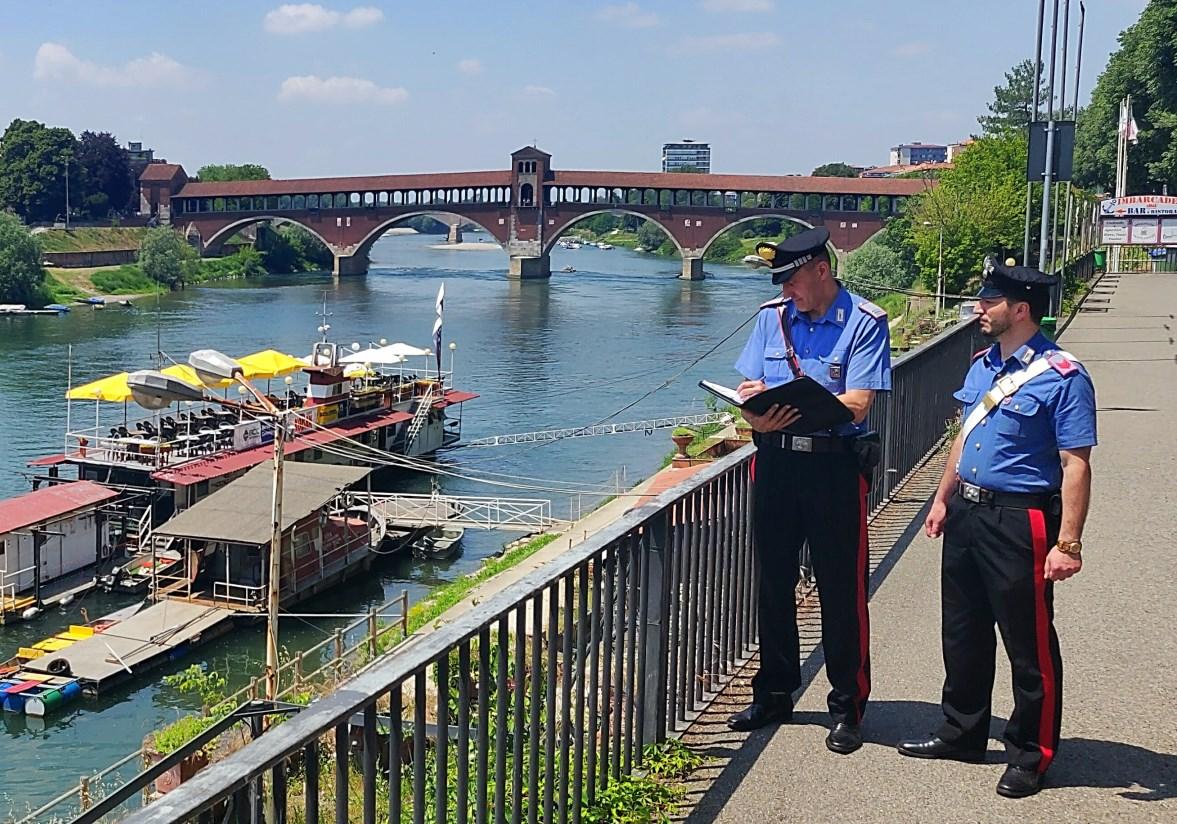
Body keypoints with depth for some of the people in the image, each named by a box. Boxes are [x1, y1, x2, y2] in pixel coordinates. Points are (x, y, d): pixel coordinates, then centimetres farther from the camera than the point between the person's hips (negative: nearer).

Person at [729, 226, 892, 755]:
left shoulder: (865, 323, -6)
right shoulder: (772, 316, 9)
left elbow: (857, 403, -16)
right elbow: (750, 393, 6)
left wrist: (787, 400, -24)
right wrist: (760, 417, -18)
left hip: (836, 467, -5)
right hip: (775, 462, 5)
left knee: (841, 588, 1)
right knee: (774, 582, 12)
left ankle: (848, 707, 14)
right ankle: (774, 695, 27)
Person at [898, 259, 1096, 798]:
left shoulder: (1062, 376, -15)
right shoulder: (982, 364, 10)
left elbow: (1076, 465, -18)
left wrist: (1068, 543, -22)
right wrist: (943, 498, 19)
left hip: (1020, 522, -8)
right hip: (966, 513, 8)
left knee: (1029, 645, 4)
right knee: (963, 633, 18)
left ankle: (1031, 757, 19)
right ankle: (962, 733, 35)